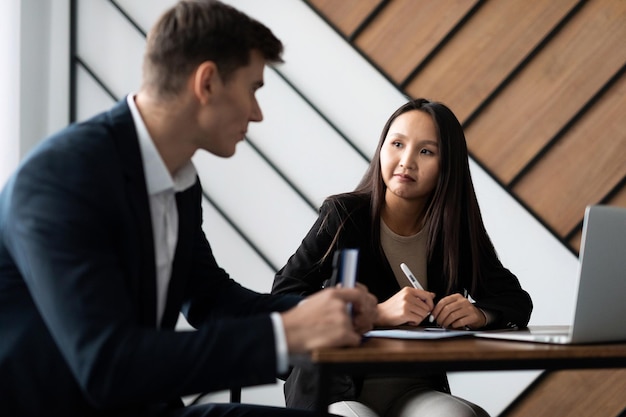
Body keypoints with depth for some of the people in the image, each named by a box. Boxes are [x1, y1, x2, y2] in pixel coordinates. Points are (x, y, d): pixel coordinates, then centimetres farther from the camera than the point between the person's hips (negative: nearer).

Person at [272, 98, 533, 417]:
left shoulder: (457, 228, 2)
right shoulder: (344, 214, -6)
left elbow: (517, 302, 7)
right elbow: (283, 296, -15)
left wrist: (479, 314, -18)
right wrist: (377, 314, -27)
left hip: (416, 391, 3)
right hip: (338, 391, -3)